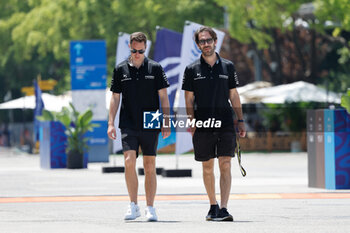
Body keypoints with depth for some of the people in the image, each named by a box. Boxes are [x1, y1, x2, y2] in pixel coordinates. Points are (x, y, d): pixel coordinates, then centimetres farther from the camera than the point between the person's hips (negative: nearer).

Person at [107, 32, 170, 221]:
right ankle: (133, 205, -6)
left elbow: (163, 97, 4)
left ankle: (150, 208, 10)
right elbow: (115, 98, 10)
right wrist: (111, 123, 2)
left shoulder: (155, 68, 3)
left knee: (149, 167, 3)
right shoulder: (120, 69, 7)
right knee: (129, 162, -14)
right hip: (128, 125, 0)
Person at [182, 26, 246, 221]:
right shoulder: (192, 70, 5)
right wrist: (191, 122, -5)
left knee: (225, 165, -9)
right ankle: (213, 206, 21)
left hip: (225, 125, 0)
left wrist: (241, 121, 8)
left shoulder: (228, 67, 8)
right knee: (207, 167, 7)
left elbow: (234, 96, 12)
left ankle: (223, 209, -14)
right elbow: (189, 99, 6)